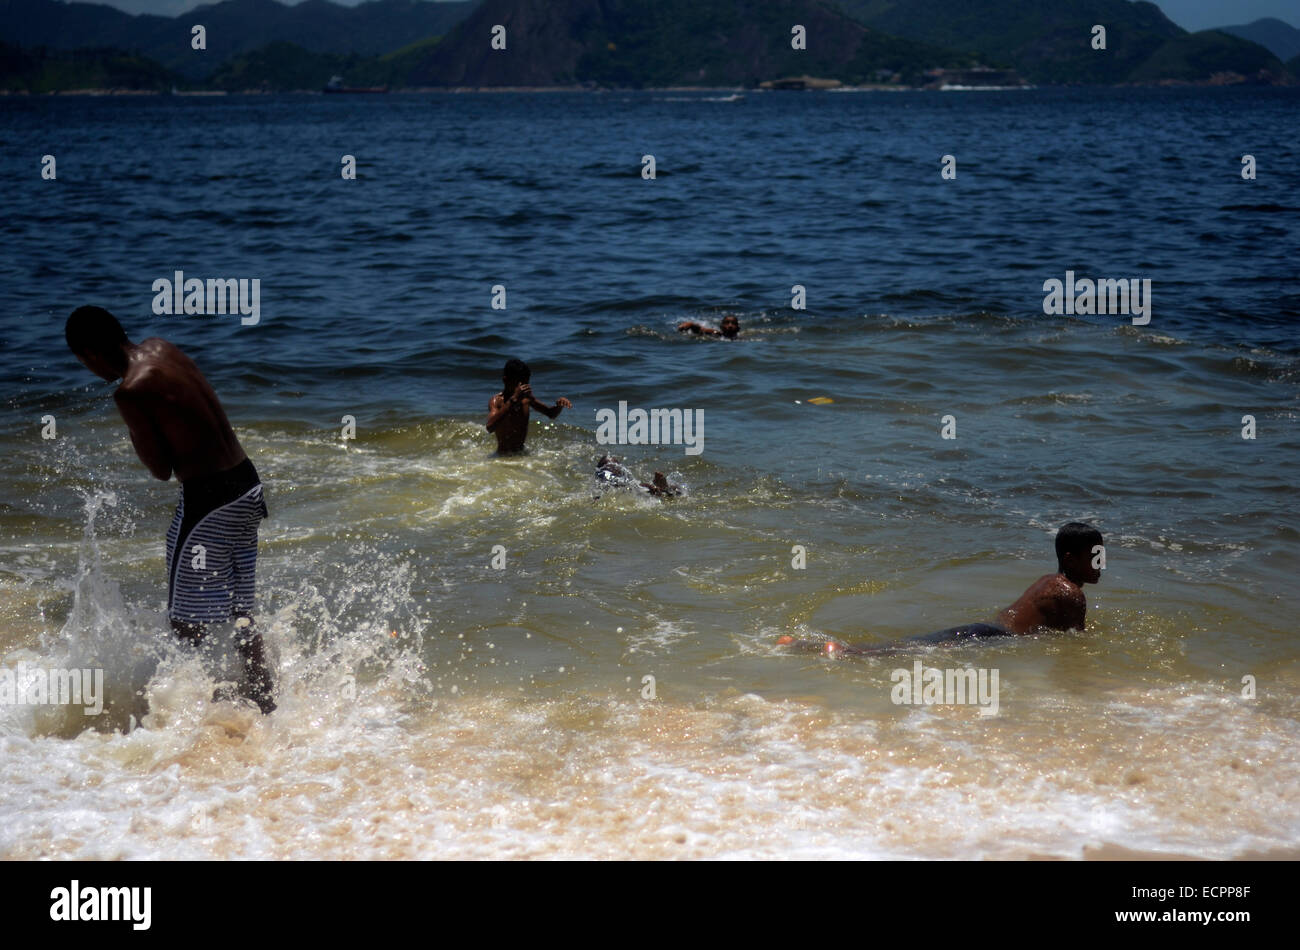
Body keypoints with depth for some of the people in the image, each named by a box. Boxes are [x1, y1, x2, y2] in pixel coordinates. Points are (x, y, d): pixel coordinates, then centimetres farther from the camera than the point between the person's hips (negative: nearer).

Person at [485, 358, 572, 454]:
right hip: (504, 457, -7)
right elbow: (490, 428, -34)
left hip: (521, 453, 7)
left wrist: (559, 405, -8)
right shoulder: (496, 401, -14)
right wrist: (513, 399, -38)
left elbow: (551, 413, 17)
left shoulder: (526, 398, 5)